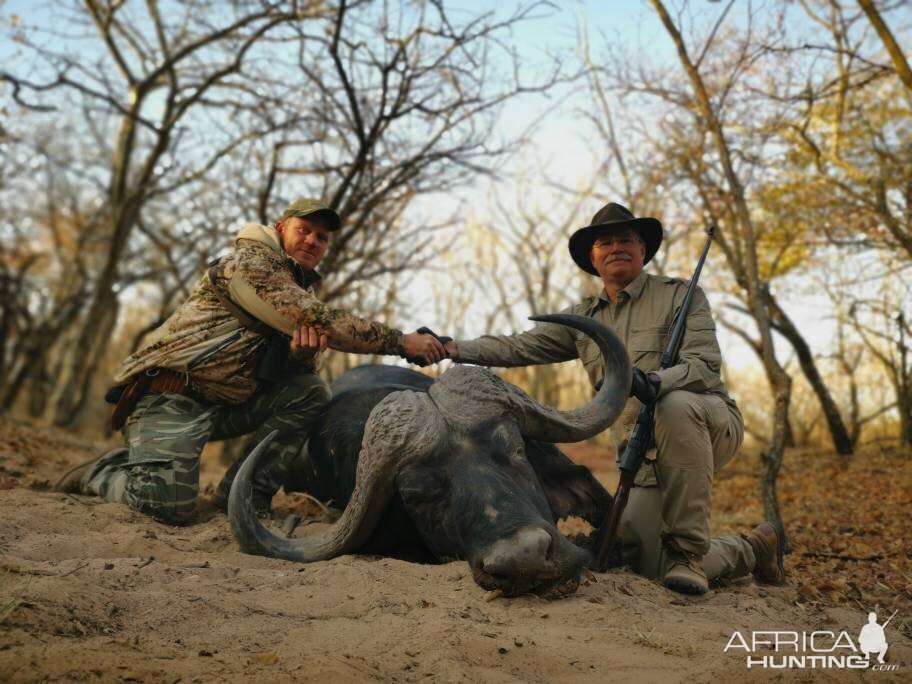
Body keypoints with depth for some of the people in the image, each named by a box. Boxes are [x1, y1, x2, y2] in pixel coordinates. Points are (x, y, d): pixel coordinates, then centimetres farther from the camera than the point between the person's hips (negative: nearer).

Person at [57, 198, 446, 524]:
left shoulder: (299, 287, 16)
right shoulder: (250, 261, -10)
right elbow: (319, 319, -22)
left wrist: (305, 348, -21)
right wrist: (401, 341, -21)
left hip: (224, 404, 8)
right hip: (169, 396, -8)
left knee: (310, 391, -9)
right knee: (170, 504, -25)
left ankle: (246, 494, -5)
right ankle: (100, 472, 8)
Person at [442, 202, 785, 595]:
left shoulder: (680, 295, 0)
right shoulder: (582, 319, 14)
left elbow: (705, 366, -14)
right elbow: (519, 348, 6)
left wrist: (654, 381, -35)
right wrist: (454, 349, -10)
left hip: (708, 425, -4)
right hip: (644, 453, 4)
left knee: (674, 404, -39)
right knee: (648, 565, -15)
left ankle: (688, 551, -24)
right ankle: (752, 549, 15)